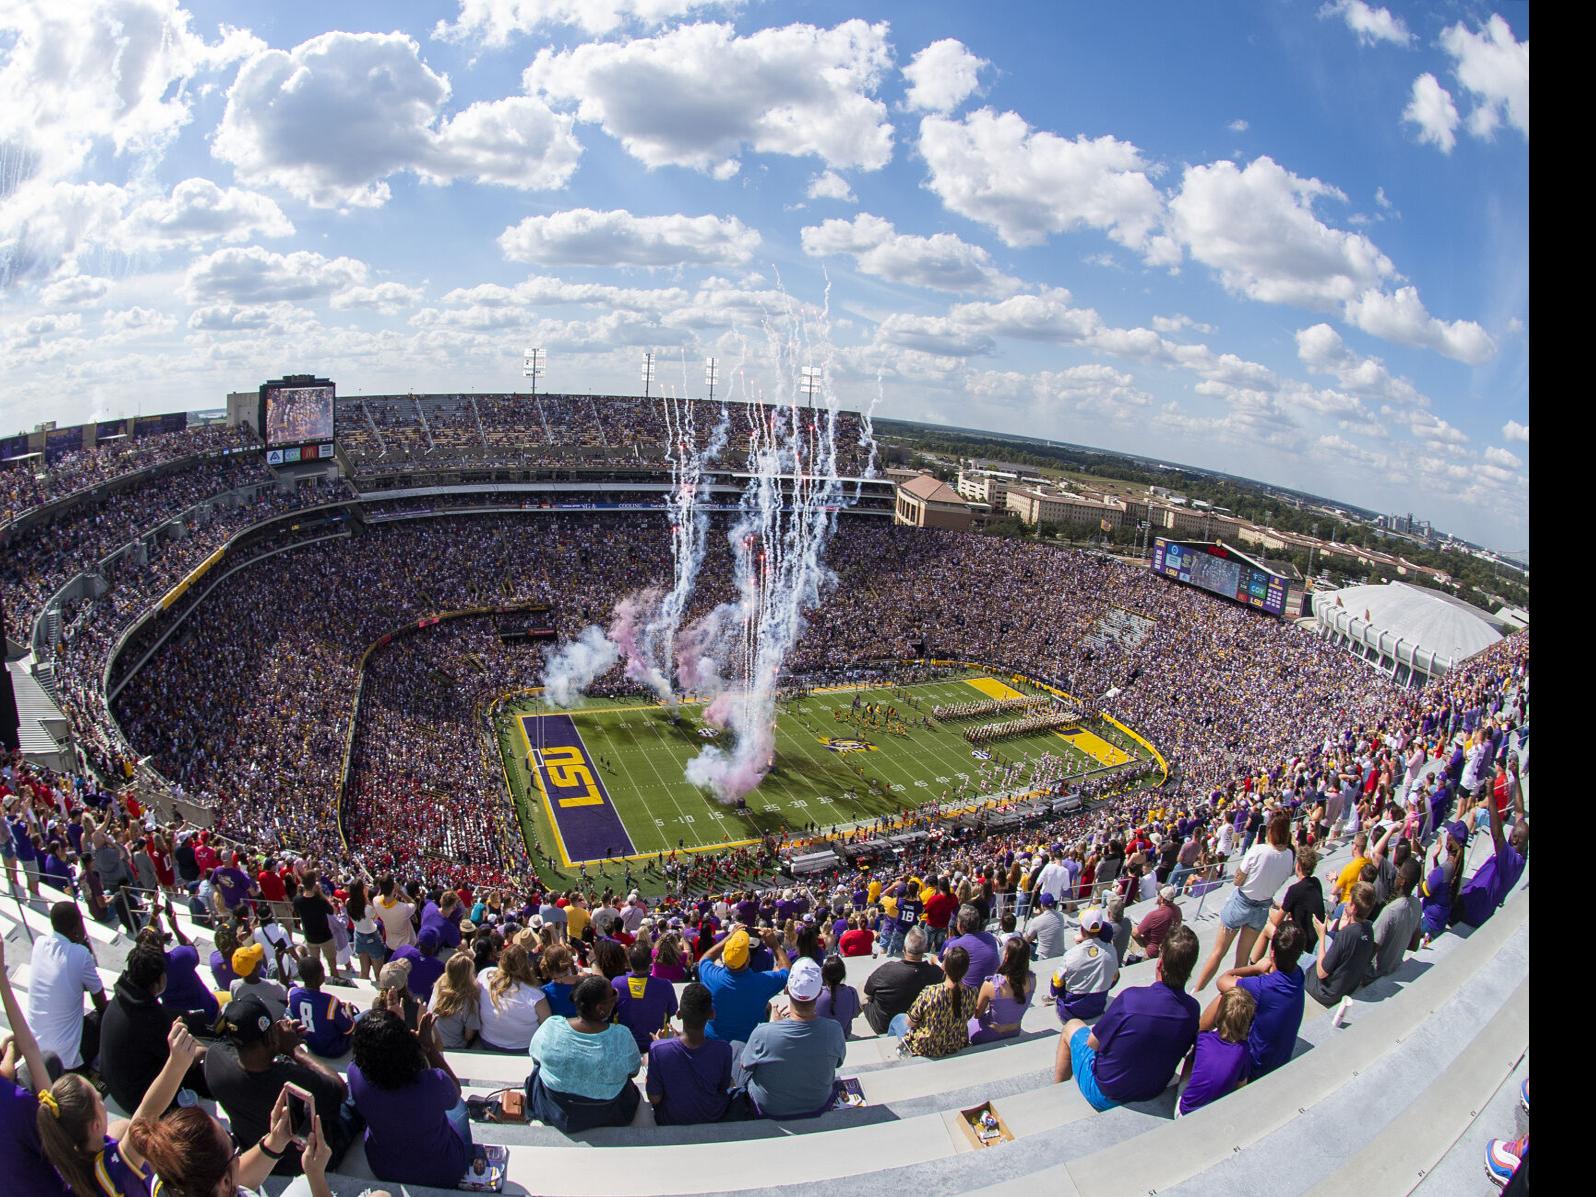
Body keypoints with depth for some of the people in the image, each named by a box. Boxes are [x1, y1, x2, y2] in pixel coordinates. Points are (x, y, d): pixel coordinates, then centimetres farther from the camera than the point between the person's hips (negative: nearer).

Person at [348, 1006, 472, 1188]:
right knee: (459, 1105, 27)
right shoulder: (434, 1083, -38)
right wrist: (430, 1047, -10)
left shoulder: (356, 1074, -31)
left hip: (383, 1172, 3)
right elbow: (455, 1091, -11)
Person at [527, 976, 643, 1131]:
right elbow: (634, 1071, -9)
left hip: (553, 1110, 1)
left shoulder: (550, 1027, -25)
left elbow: (535, 1058, -3)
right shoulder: (623, 1037, -28)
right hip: (605, 1116, -1)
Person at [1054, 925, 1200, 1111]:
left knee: (1072, 1026, 20)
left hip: (1104, 1097, -4)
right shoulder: (1193, 1009, -19)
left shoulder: (1130, 998, -32)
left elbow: (1093, 1043, -17)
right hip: (1153, 1094, 5)